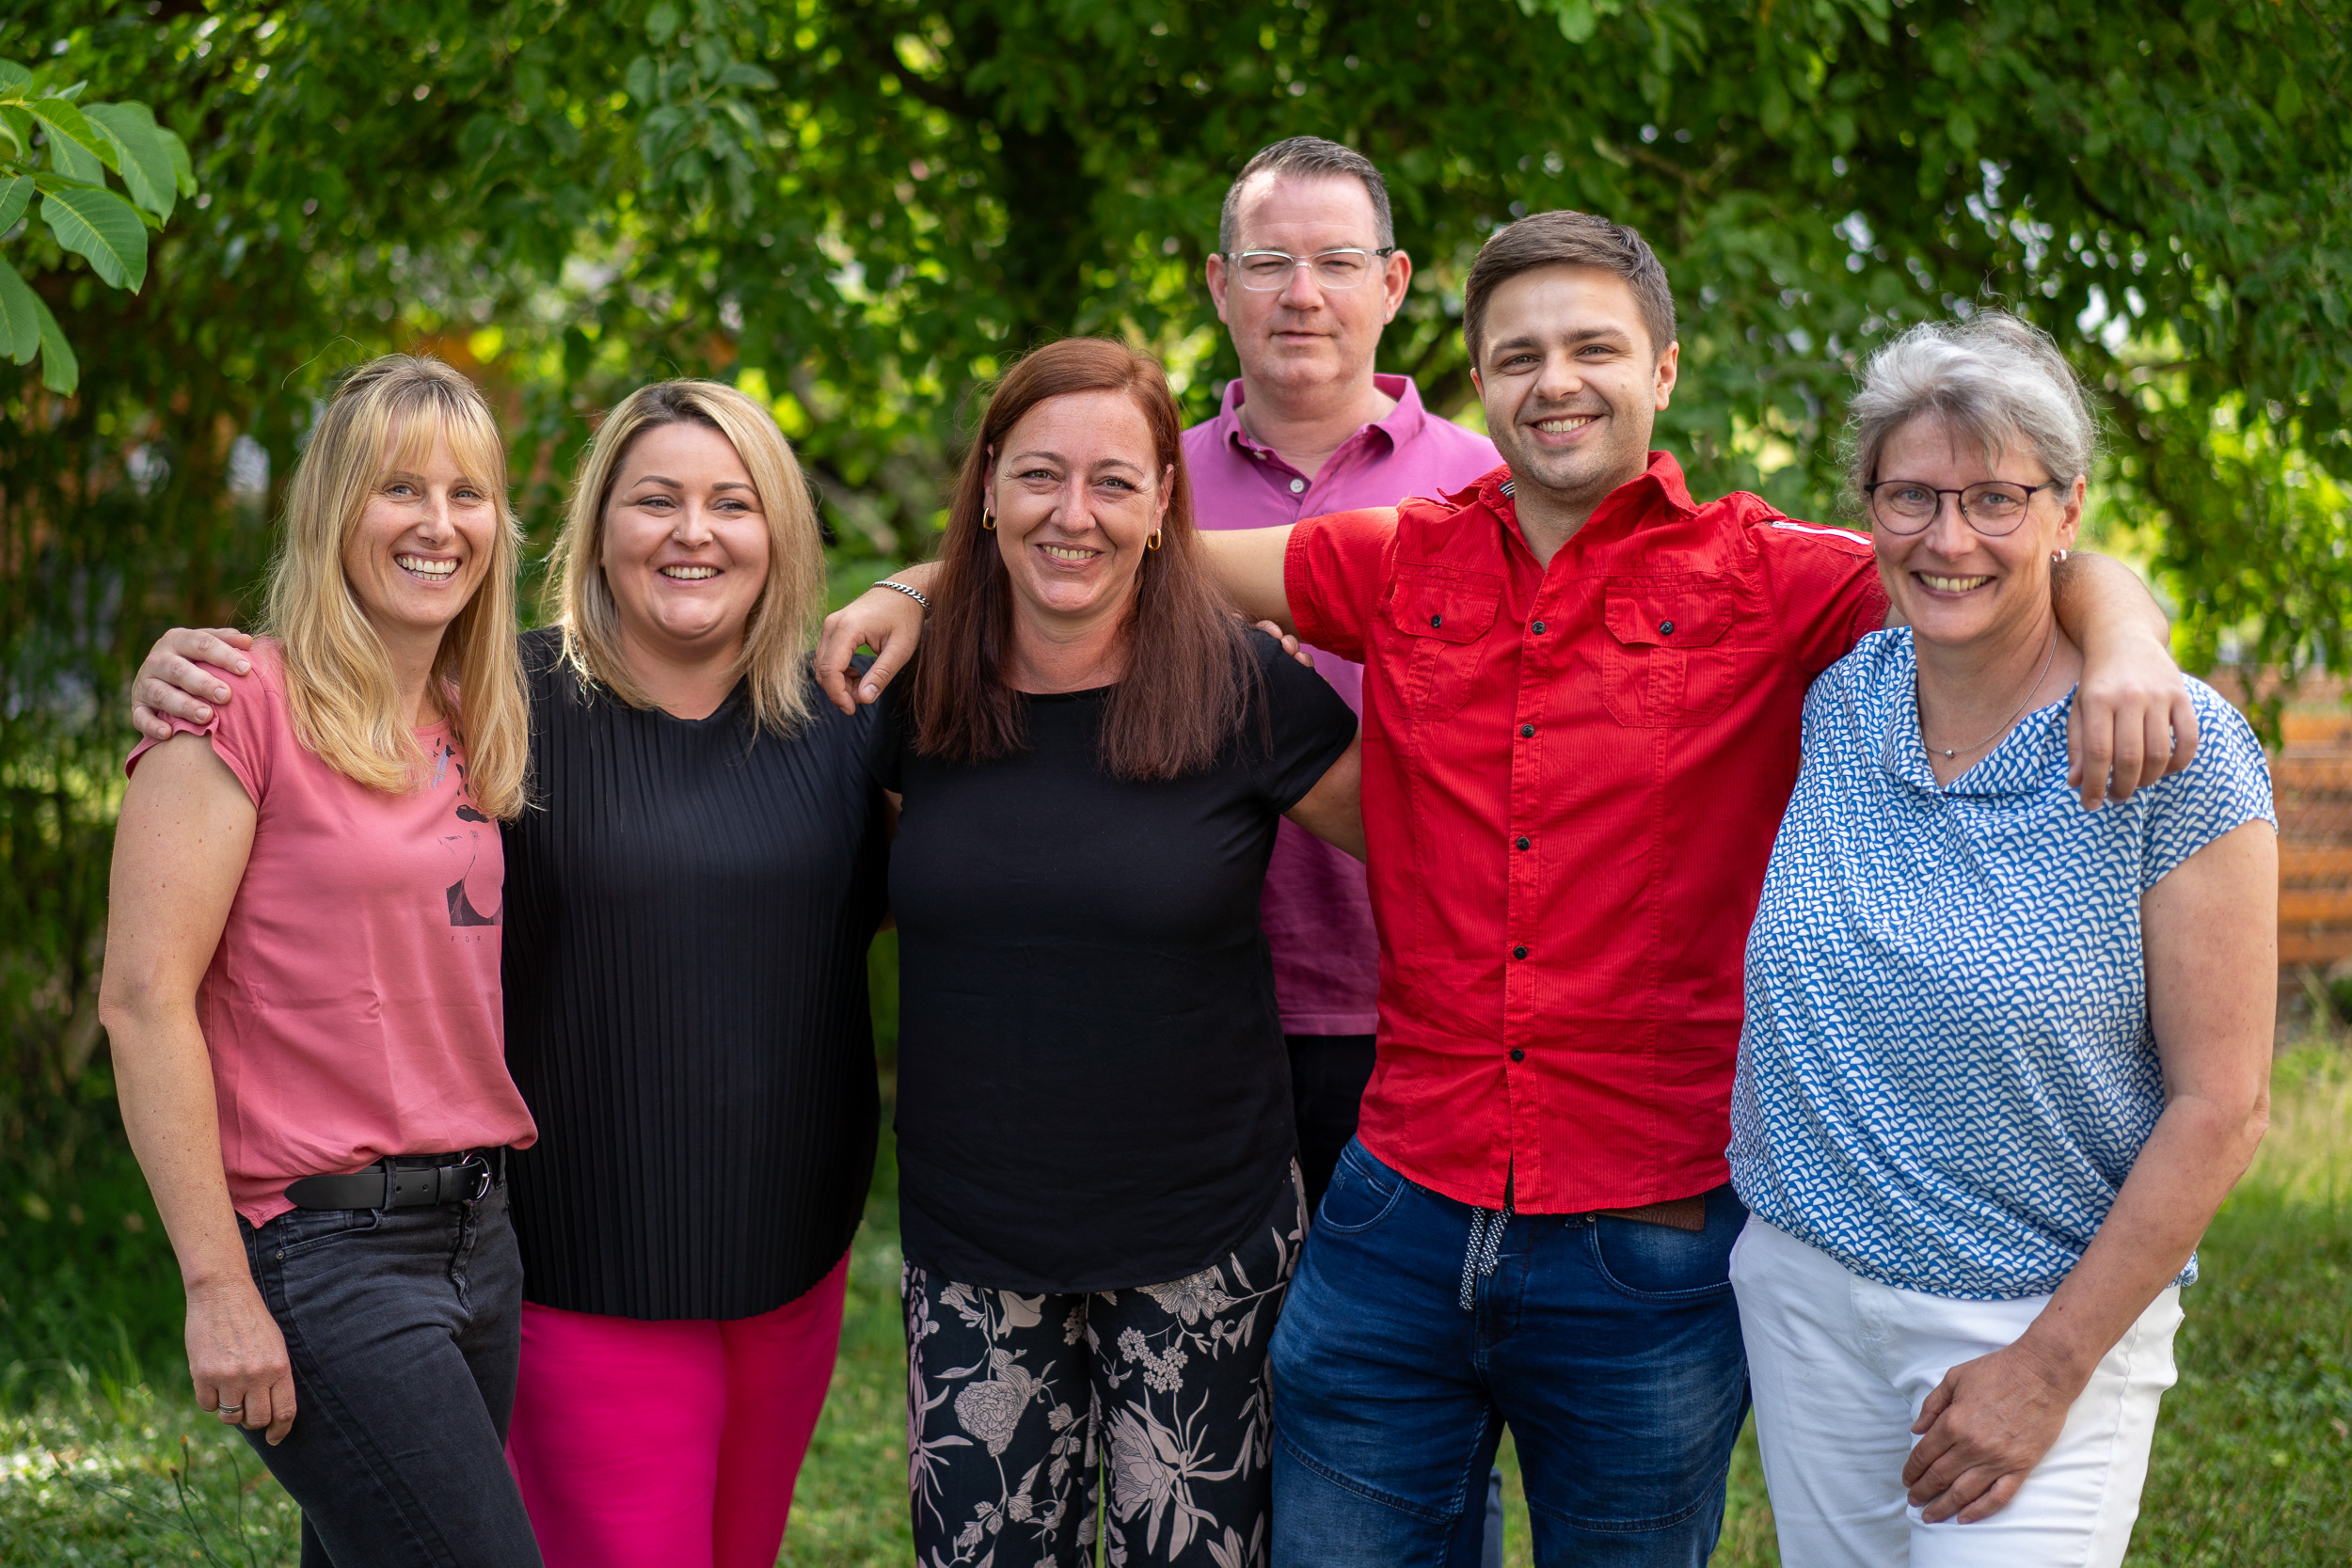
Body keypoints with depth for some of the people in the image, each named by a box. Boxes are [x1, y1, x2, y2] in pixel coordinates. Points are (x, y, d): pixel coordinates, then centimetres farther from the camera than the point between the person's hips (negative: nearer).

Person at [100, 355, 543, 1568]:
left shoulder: (466, 731, 13)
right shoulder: (247, 704, -9)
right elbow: (143, 1000, -13)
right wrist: (217, 1286, -15)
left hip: (476, 1230, 7)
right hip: (322, 1242, -7)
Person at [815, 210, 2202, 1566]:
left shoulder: (1765, 580, -3)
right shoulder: (1405, 565, 5)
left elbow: (2053, 572, -6)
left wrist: (2124, 646, -27)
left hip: (1653, 1246, -2)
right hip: (1403, 1215, 2)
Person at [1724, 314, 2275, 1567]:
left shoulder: (2175, 750, -13)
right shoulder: (1837, 701, 0)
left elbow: (2218, 1107, -13)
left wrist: (2051, 1367, -14)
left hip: (2043, 1320, -4)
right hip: (1804, 1295, 4)